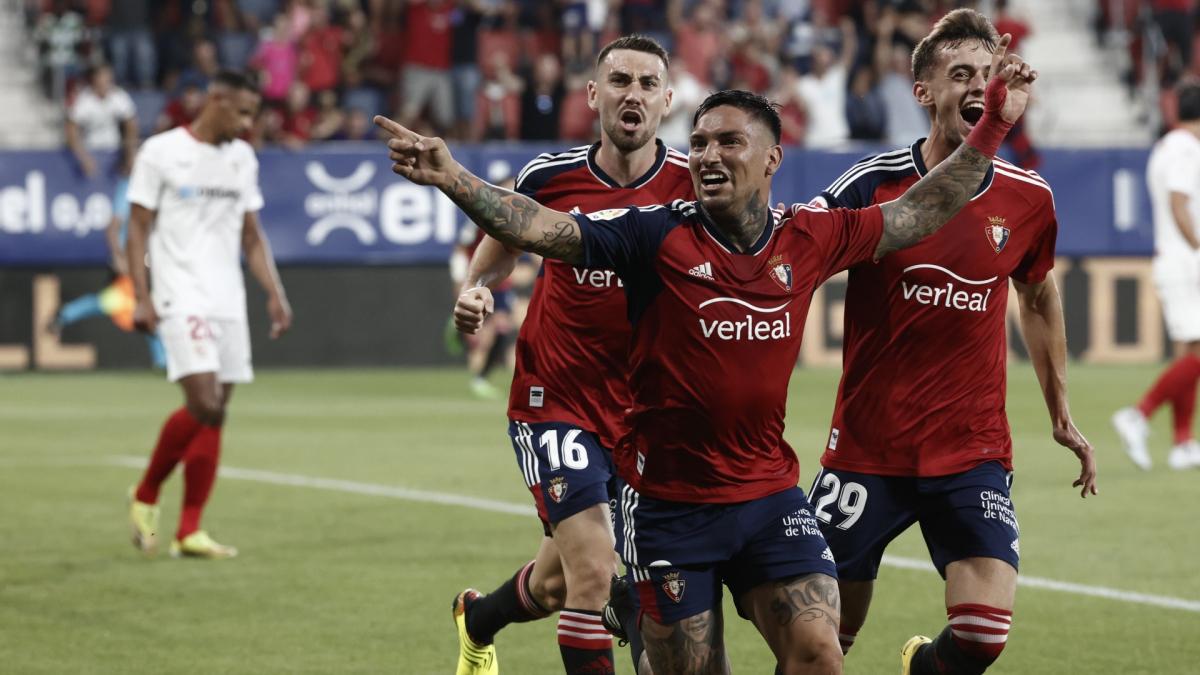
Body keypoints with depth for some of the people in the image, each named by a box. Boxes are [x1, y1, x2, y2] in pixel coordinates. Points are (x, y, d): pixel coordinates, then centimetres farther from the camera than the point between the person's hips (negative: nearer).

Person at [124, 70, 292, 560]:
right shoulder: (161, 152, -4)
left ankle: (188, 532, 5)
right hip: (182, 298, -6)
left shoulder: (243, 158, 13)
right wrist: (141, 297, -12)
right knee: (203, 404, -17)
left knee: (215, 415, 1)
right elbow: (139, 228, -4)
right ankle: (145, 496, 4)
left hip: (228, 301, 6)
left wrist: (275, 294, 9)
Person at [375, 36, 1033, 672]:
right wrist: (452, 179, -33)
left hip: (770, 494, 3)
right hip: (667, 500, -3)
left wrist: (993, 124, 9)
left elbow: (922, 210, 12)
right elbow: (541, 227, -18)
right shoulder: (658, 235, -9)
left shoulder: (808, 238, 1)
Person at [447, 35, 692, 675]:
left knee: (558, 580, 17)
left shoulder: (692, 184, -8)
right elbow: (503, 238, 12)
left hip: (648, 406, 3)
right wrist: (475, 288, -7)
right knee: (594, 573, -17)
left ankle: (478, 619, 49)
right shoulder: (549, 176, -8)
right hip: (556, 400, -3)